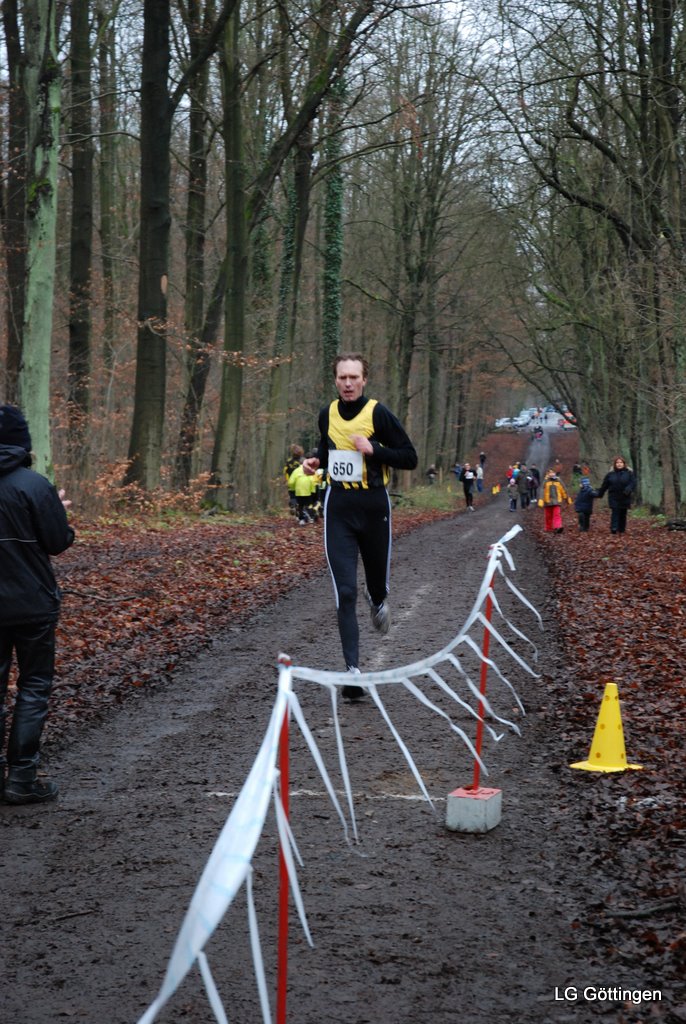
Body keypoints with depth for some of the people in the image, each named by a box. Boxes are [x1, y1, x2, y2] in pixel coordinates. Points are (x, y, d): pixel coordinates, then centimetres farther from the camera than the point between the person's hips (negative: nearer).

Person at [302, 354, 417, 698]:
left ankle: (378, 602, 55)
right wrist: (316, 461, 4)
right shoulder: (327, 414, 6)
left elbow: (410, 458, -7)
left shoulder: (379, 414, -8)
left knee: (377, 577, 15)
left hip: (373, 507, -2)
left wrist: (373, 449, -20)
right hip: (338, 508, 2)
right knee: (345, 592, -8)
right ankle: (353, 670, -9)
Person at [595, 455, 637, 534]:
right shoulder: (610, 474, 5)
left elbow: (633, 483, -7)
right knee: (615, 512, -11)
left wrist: (628, 490, -26)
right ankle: (614, 528, -16)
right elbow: (604, 486, 11)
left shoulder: (629, 473, 1)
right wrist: (599, 494, 14)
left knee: (623, 514, 7)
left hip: (625, 498, 0)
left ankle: (621, 530, 17)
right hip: (614, 498, 0)